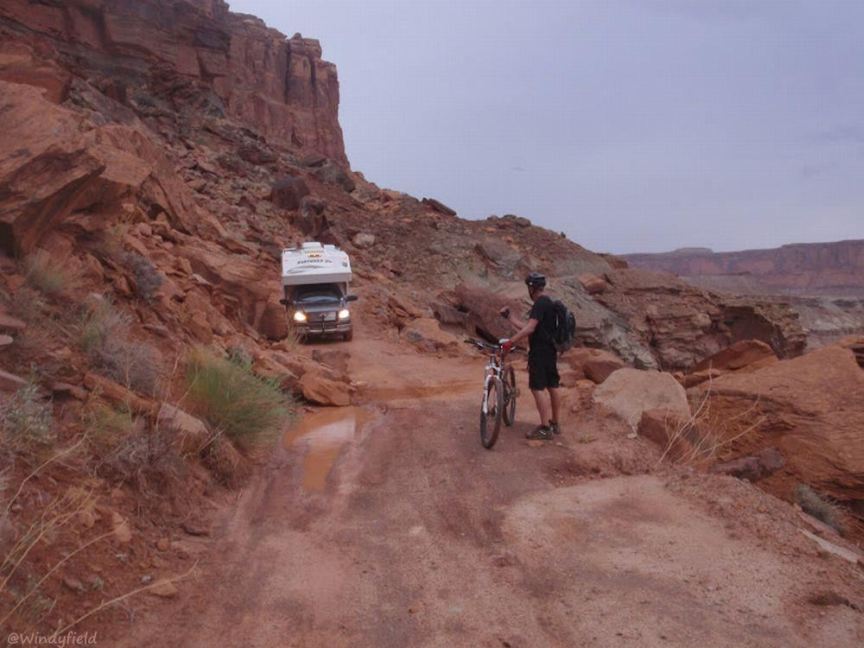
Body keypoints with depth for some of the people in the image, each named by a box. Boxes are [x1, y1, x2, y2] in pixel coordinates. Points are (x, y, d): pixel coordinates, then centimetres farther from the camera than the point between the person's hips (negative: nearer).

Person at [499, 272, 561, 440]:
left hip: (540, 352, -10)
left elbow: (530, 328, -25)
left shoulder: (540, 304, -15)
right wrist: (508, 317, 19)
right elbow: (527, 327, 16)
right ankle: (554, 424, 22)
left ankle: (545, 428, -7)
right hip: (550, 351, 10)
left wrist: (510, 341, -26)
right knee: (552, 387, 13)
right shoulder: (549, 303, 16)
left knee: (537, 388, -8)